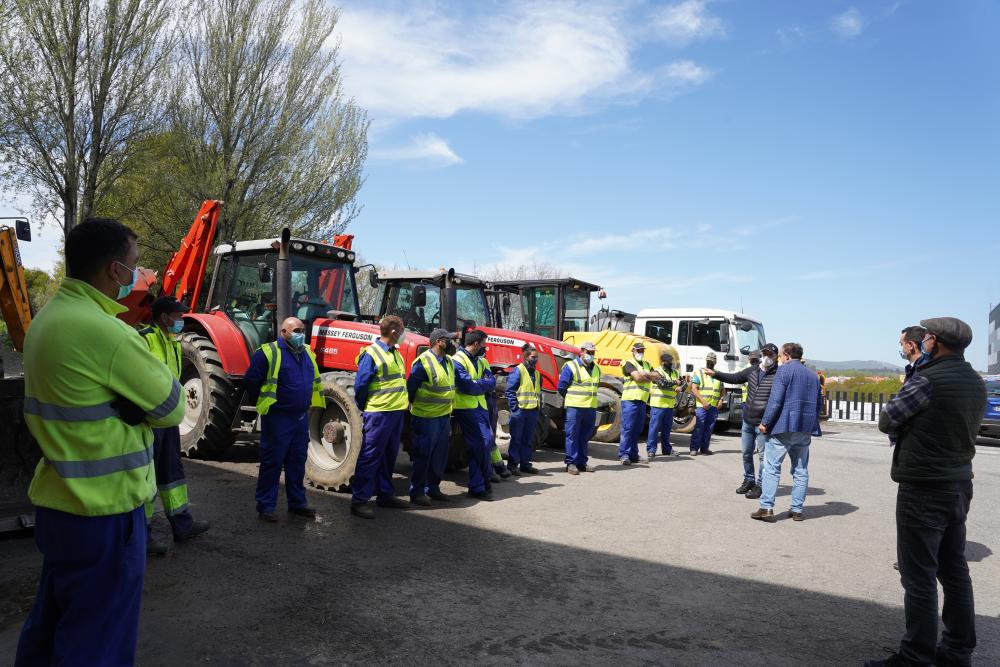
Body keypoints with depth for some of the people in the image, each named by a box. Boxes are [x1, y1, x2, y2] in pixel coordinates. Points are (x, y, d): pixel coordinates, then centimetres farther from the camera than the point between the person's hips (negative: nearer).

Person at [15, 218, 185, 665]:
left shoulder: (47, 318, 7)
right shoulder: (104, 331, -24)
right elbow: (171, 410, -14)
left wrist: (122, 405, -1)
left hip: (59, 502, 10)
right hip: (103, 512, -9)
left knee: (50, 627, 24)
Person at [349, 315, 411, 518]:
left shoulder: (395, 353, 14)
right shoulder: (371, 354, -13)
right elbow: (360, 385, -11)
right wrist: (364, 409, -3)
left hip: (396, 411, 9)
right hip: (379, 412, -9)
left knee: (388, 455, 16)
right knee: (370, 456, -5)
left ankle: (385, 494, 27)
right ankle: (359, 500, 1)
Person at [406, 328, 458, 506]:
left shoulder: (449, 361, 11)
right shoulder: (423, 362, -15)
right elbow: (410, 387, -12)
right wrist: (414, 407, -5)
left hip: (444, 416, 8)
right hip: (426, 417, -8)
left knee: (440, 456, 14)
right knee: (423, 455, 0)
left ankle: (433, 488, 27)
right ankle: (416, 492, 10)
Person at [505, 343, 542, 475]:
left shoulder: (536, 374, 16)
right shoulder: (518, 371, -7)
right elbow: (510, 390, -10)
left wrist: (539, 404, 11)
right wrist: (514, 406, -15)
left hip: (533, 410, 7)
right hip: (520, 410, -7)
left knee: (528, 440, 11)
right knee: (516, 439, -1)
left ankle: (525, 464, 19)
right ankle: (513, 465, 5)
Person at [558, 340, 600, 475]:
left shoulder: (596, 369, 15)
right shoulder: (571, 366, -6)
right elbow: (561, 387, -5)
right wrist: (570, 399, 6)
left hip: (591, 408, 6)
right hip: (574, 407, -6)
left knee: (585, 437, 11)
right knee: (572, 435, -2)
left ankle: (581, 462, 18)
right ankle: (571, 463, 3)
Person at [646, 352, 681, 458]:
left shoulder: (675, 373, 17)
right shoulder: (658, 371, -6)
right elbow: (662, 383, -20)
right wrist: (675, 382, -9)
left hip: (670, 405, 7)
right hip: (658, 404, -7)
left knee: (667, 428, 14)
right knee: (654, 427, -6)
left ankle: (666, 449, 23)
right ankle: (651, 449, -2)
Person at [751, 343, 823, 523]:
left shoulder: (784, 371, -6)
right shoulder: (813, 375, 16)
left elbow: (775, 400, -14)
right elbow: (819, 403, 19)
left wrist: (765, 422, -10)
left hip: (783, 427, -6)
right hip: (805, 429, 7)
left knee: (772, 468, -3)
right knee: (801, 470, 11)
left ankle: (767, 508, -7)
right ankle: (797, 510, 13)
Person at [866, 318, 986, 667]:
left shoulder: (926, 380, -18)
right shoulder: (976, 383, 9)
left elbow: (886, 421, -9)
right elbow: (968, 427, 16)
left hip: (923, 488, -9)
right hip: (959, 484, 9)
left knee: (919, 576, -2)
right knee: (954, 570, 16)